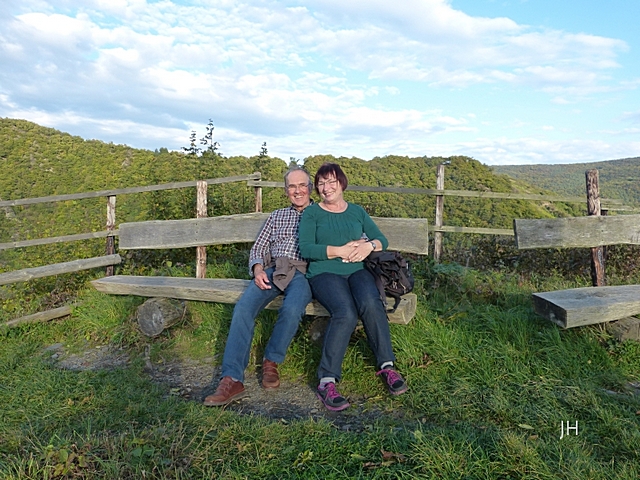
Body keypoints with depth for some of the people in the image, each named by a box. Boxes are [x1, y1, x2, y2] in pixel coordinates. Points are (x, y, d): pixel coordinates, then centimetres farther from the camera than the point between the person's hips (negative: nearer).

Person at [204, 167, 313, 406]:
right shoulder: (277, 216, 27)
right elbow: (258, 248, 20)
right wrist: (258, 269, -1)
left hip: (303, 272, -3)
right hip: (273, 270, 3)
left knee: (291, 309, -35)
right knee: (243, 308, -25)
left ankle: (271, 361, -10)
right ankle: (232, 380, -27)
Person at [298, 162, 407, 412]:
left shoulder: (357, 211, 19)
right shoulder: (311, 213, 8)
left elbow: (382, 239, 13)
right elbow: (305, 249, -6)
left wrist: (369, 246, -10)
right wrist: (340, 251, -15)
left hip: (357, 270, 3)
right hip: (325, 272, -3)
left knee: (371, 304, -31)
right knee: (346, 312, -33)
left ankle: (387, 366, -17)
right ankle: (327, 381, -26)